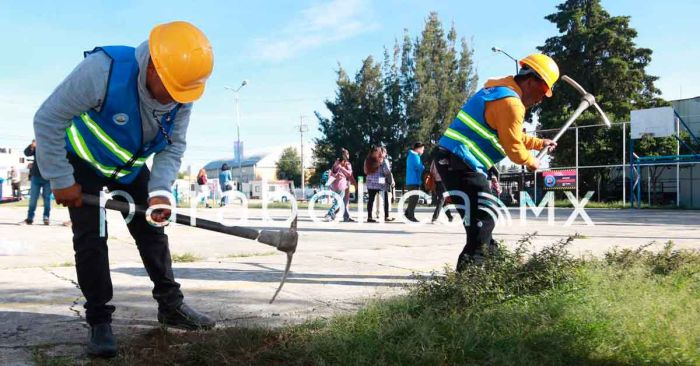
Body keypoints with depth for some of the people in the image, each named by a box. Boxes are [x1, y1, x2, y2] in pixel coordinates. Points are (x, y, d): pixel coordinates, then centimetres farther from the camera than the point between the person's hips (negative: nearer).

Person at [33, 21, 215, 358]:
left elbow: (173, 148, -12)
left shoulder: (182, 94, -21)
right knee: (90, 238, -9)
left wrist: (159, 190, -30)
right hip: (84, 164, -4)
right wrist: (60, 180, -24)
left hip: (131, 168, 4)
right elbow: (48, 120, -29)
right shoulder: (103, 69, -37)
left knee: (152, 231, 4)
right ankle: (99, 320, 1)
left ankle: (171, 305, 16)